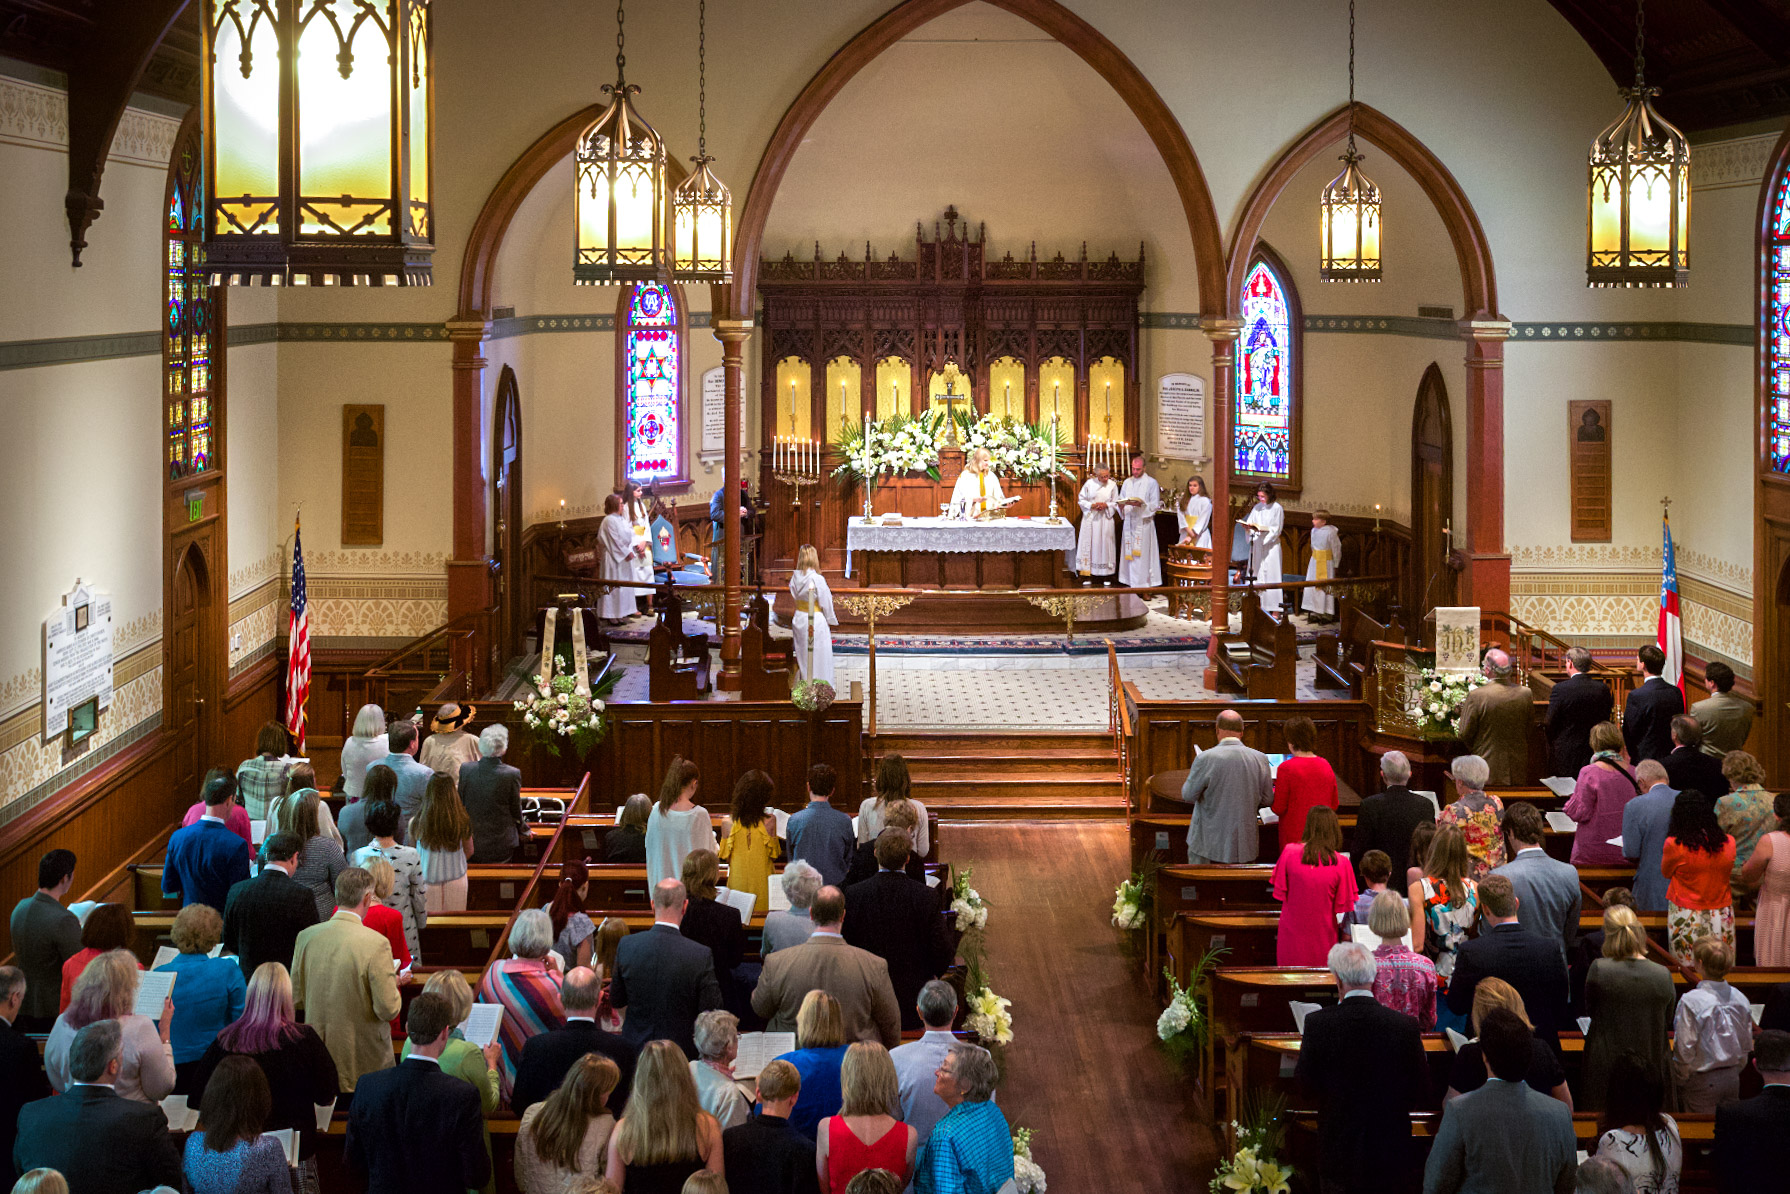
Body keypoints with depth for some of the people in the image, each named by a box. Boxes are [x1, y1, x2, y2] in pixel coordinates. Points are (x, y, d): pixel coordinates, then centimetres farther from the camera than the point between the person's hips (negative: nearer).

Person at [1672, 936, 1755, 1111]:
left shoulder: (1691, 1001, -19)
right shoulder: (1739, 998, -1)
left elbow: (1685, 1049, -14)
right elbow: (1746, 1044, 9)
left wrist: (1680, 1079, 0)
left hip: (1701, 1082, -6)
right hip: (1732, 1078, 6)